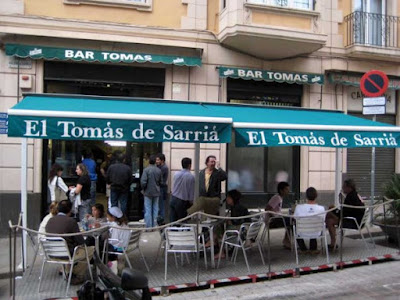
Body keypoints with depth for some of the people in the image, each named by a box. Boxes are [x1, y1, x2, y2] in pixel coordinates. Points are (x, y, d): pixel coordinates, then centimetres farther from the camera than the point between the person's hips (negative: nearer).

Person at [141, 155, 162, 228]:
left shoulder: (146, 170, -13)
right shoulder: (159, 170, -1)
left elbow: (143, 182, -17)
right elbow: (161, 182, 5)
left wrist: (143, 189, 1)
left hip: (148, 192, -3)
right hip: (156, 192, 4)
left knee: (148, 210, 2)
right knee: (155, 209, 11)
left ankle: (148, 226, 3)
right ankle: (154, 225, 15)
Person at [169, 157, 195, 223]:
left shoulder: (176, 174, 2)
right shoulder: (191, 177, -13)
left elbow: (173, 187, 11)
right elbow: (192, 191, -8)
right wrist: (191, 202, 3)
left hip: (173, 199, 5)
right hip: (182, 202, -5)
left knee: (172, 220, 7)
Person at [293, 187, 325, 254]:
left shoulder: (299, 207, -22)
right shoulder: (321, 208, -21)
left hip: (302, 234, -1)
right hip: (316, 234, 1)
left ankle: (303, 249, 35)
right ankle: (313, 249, 38)